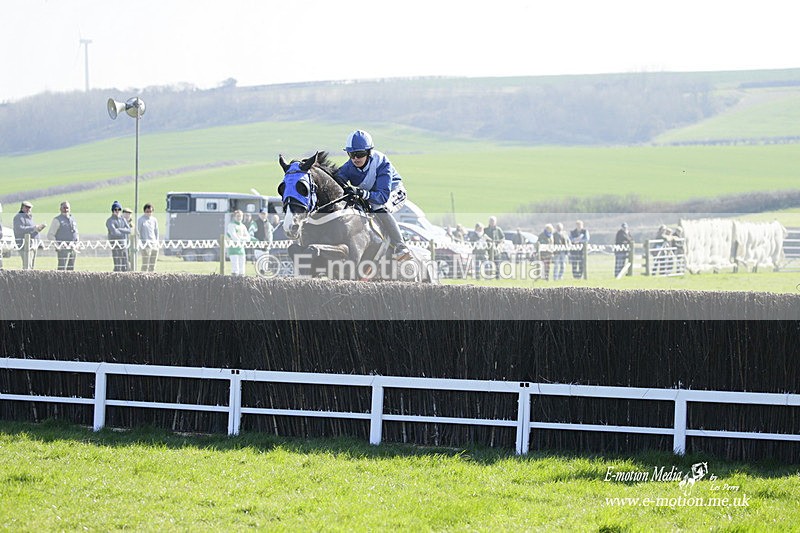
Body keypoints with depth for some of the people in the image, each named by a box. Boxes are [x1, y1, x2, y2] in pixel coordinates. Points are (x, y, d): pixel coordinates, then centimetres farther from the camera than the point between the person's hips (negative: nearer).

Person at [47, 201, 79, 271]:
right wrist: (57, 245, -12)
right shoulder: (57, 220, -1)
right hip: (63, 248, -6)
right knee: (62, 268, -13)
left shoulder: (73, 219, 17)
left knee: (71, 269, 6)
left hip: (73, 248, 6)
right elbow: (50, 235, -4)